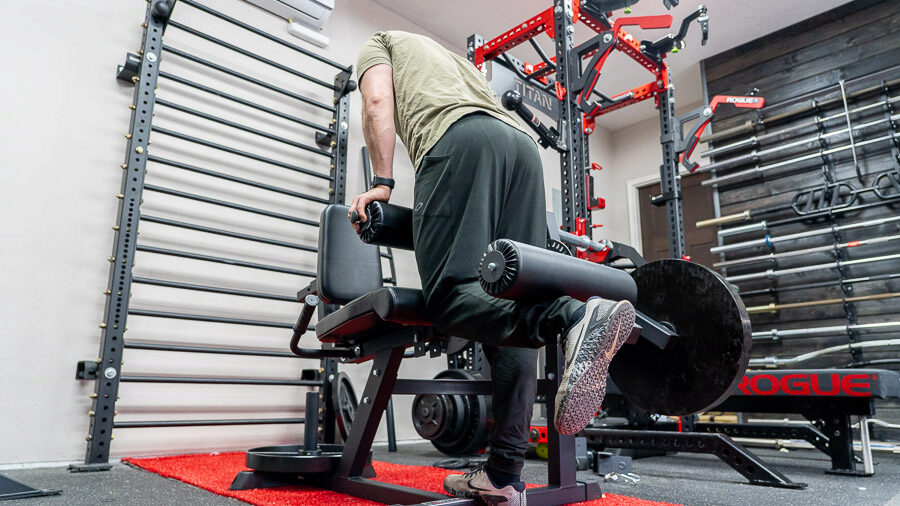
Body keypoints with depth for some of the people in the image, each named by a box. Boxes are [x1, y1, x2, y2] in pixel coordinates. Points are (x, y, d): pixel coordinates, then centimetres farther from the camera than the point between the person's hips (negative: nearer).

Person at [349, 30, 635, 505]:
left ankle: (574, 317, -42)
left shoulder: (380, 42, 31)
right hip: (523, 145, 7)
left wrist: (382, 181, 2)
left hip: (461, 142, -6)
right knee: (506, 303, -4)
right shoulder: (455, 59, 47)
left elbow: (378, 101, 7)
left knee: (450, 298, -17)